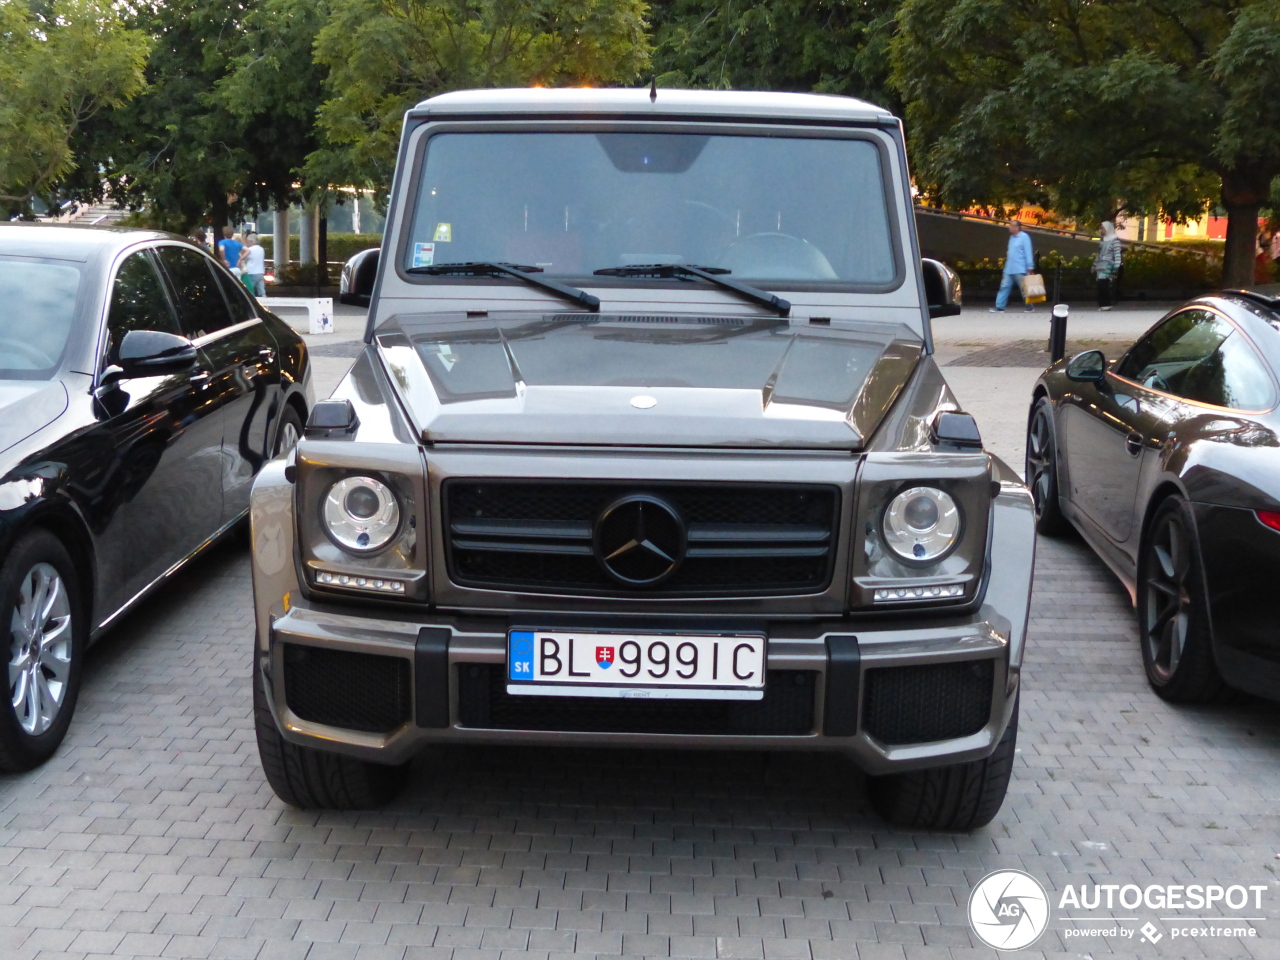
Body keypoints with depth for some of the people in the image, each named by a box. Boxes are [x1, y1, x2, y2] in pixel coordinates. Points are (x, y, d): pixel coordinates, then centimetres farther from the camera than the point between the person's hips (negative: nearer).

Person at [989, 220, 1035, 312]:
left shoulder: (1024, 237, -9)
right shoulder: (1012, 237, 14)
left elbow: (1028, 252, -13)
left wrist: (1029, 268, -16)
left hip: (1020, 270, -8)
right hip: (1009, 269, 8)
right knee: (1004, 287, 2)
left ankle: (1030, 306, 11)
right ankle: (999, 307, 2)